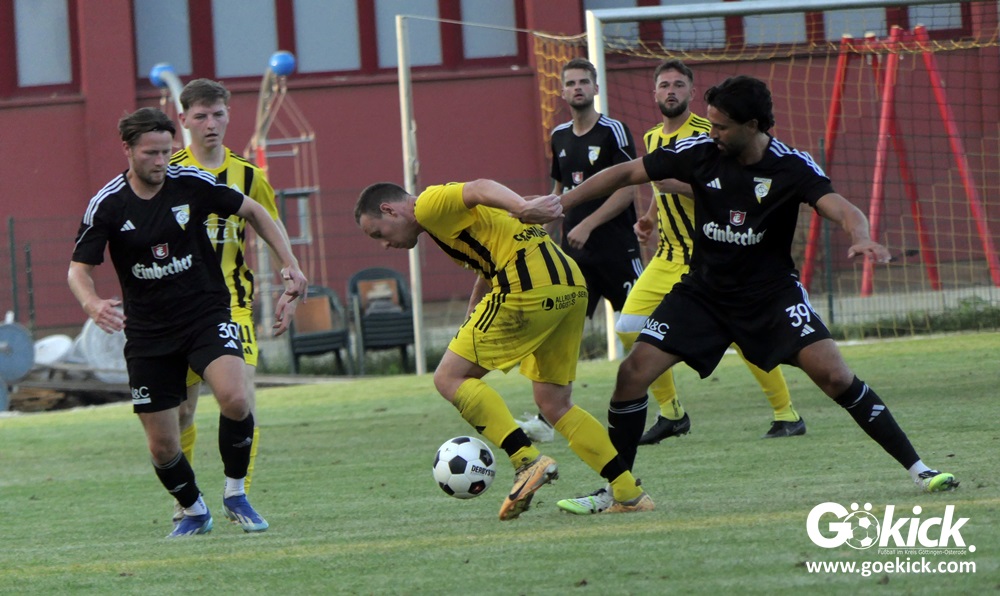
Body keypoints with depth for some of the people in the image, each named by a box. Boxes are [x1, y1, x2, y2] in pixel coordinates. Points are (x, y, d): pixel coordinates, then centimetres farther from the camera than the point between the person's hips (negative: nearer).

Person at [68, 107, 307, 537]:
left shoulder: (193, 184, -7)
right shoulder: (107, 206, -9)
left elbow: (253, 212, 7)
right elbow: (79, 269, -5)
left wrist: (290, 263, -2)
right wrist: (92, 304, -28)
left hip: (207, 315, -1)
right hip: (148, 333, 1)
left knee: (234, 398, -27)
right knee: (162, 448, 1)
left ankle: (235, 494, -5)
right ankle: (194, 512, 30)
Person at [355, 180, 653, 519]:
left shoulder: (429, 205, 1)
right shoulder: (453, 222, 30)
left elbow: (479, 189, -19)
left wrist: (522, 208, -38)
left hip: (529, 285, -10)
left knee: (449, 378, -3)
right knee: (554, 406, 17)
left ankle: (528, 462, -14)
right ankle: (630, 495, 14)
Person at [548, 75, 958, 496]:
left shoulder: (792, 167, -16)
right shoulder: (699, 153, -10)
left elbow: (841, 209, -29)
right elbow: (626, 174, -1)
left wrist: (861, 239, -52)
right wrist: (558, 204, -3)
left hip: (772, 292, -3)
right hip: (703, 290, 3)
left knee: (832, 373, -19)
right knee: (634, 373, -11)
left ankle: (916, 468, -7)